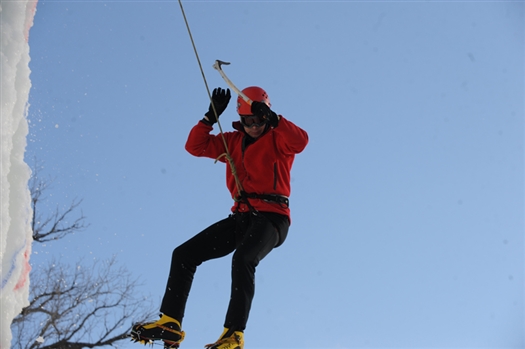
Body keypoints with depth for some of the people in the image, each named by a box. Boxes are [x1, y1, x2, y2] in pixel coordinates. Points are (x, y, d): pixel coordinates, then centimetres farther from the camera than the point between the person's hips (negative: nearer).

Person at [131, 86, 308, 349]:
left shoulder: (277, 139, 3)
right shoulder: (233, 141, 18)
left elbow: (300, 141, -19)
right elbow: (195, 146, 13)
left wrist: (274, 119, -24)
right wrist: (211, 117, 3)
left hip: (271, 217, -7)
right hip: (242, 217, 7)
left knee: (243, 258, -36)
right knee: (184, 254, -1)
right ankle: (171, 323, -2)